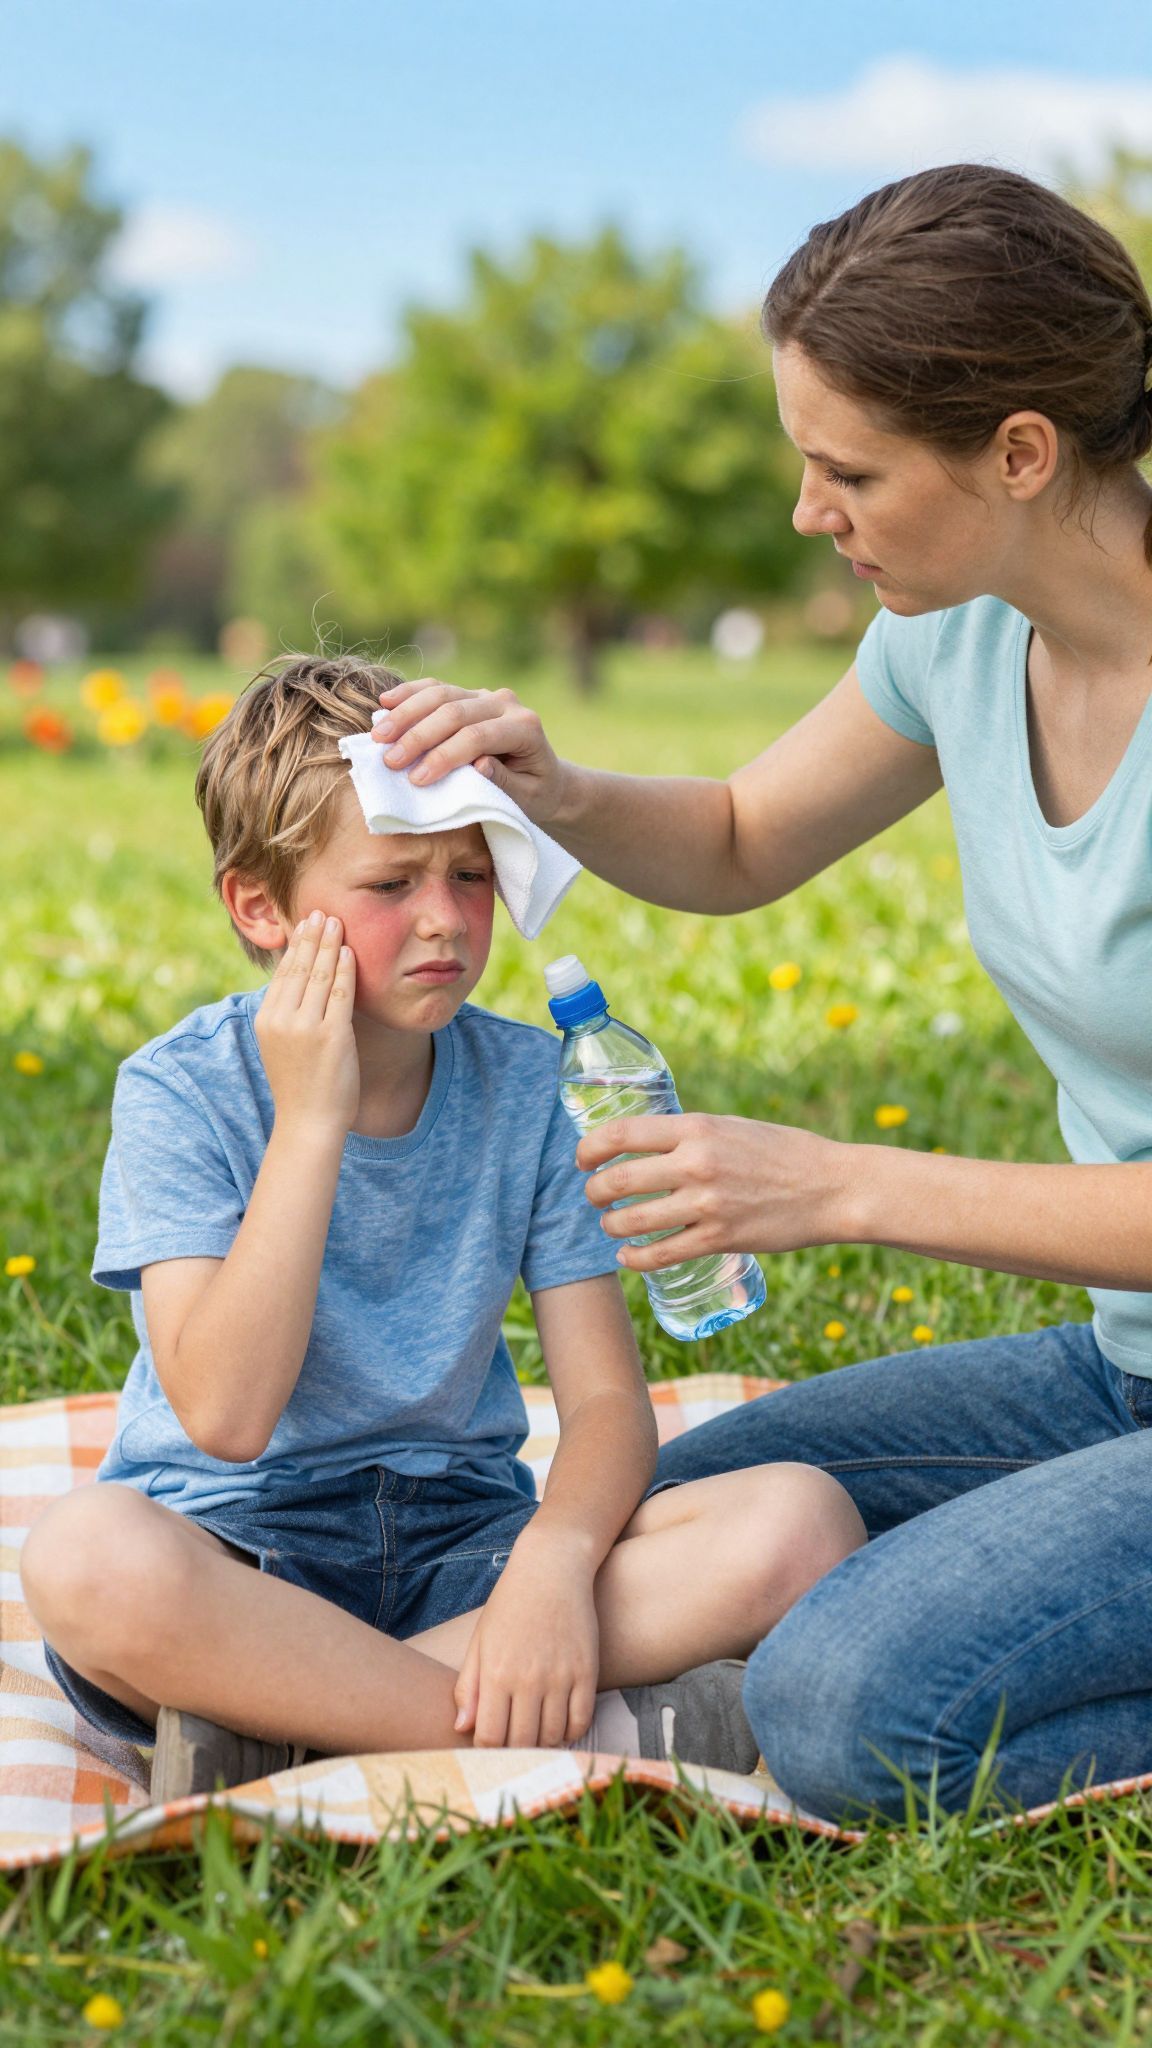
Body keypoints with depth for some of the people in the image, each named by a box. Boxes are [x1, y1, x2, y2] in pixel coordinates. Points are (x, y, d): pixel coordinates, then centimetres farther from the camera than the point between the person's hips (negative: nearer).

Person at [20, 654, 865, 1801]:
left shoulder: (525, 1084, 0)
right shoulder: (181, 1092, -8)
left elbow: (607, 1399, -4)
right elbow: (225, 1414, -20)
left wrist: (555, 1555, -26)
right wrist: (310, 1122, -22)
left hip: (460, 1546, 4)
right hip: (237, 1553, -3)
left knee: (802, 1520, -20)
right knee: (89, 1556, -38)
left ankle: (272, 1714, -23)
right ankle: (597, 1737, -26)